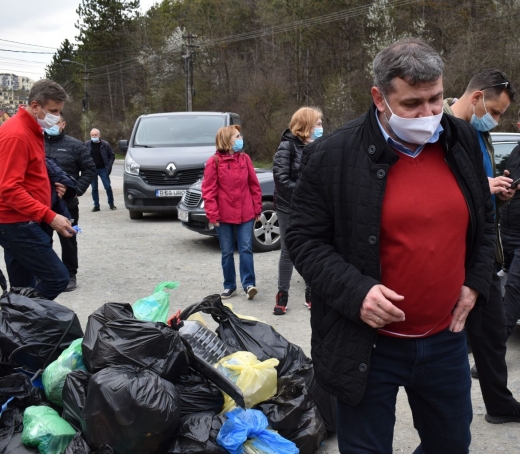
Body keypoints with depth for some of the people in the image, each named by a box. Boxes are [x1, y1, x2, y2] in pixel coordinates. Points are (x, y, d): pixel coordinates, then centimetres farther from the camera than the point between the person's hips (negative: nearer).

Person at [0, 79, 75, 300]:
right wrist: (50, 217, -27)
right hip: (18, 224, -10)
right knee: (57, 277, -13)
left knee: (23, 289, 11)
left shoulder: (31, 130, 16)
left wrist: (49, 186, 12)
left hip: (18, 223, 10)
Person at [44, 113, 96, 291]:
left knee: (68, 241, 8)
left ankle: (70, 275, 19)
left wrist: (77, 189, -10)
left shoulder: (75, 145, 0)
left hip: (67, 203, -2)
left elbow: (90, 169, 0)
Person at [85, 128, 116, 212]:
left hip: (103, 169, -2)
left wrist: (109, 166, -7)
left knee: (108, 187, -3)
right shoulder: (87, 144, 1)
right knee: (94, 188, 6)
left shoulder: (105, 144, -2)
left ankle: (111, 204, 10)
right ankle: (96, 205, 13)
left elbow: (112, 155, 3)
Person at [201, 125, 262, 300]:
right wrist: (212, 214, -10)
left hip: (245, 213, 2)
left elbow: (254, 185, 7)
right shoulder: (214, 161, -5)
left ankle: (249, 283, 2)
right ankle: (229, 286, 19)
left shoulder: (245, 159, 4)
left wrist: (257, 208, 5)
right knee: (227, 252, 8)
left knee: (246, 249, -2)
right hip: (224, 215, -2)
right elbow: (208, 190, -6)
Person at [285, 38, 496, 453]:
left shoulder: (463, 141, 1)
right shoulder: (333, 156, -14)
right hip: (369, 347, -4)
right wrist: (355, 291, -22)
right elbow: (304, 239, -9)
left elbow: (483, 219, 15)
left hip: (446, 340, 5)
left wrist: (476, 281, 4)